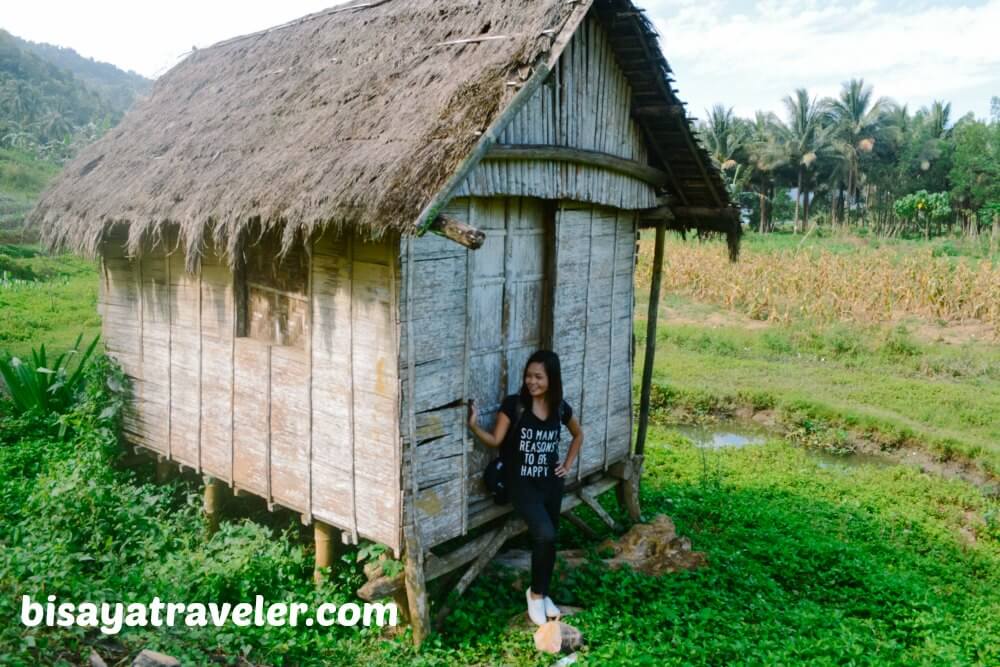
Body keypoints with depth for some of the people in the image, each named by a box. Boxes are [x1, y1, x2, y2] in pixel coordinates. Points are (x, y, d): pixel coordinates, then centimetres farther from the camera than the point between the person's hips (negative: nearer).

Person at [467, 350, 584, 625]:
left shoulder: (560, 408, -1)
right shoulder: (513, 404, -12)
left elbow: (578, 434, 17)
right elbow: (495, 440, -12)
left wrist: (568, 464, 9)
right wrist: (474, 425, -28)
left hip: (551, 483, 5)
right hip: (522, 483, -4)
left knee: (550, 540, 11)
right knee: (545, 534, -22)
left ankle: (542, 594, 34)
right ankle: (536, 593, 2)